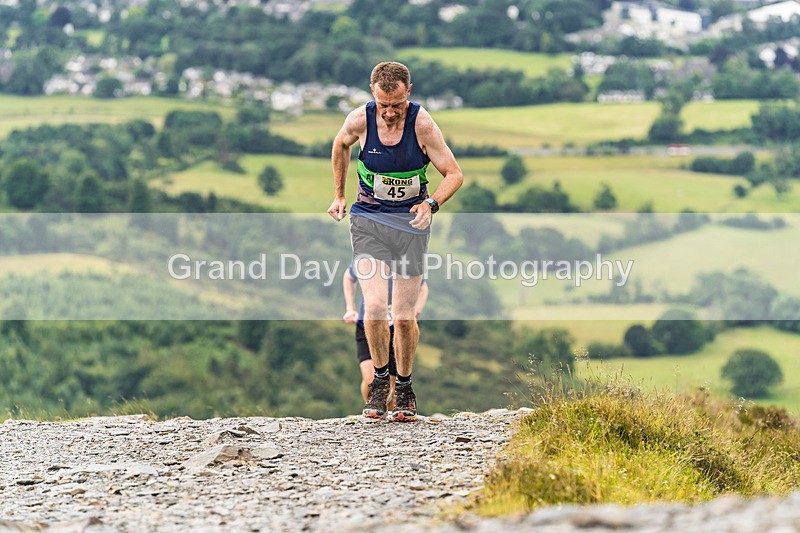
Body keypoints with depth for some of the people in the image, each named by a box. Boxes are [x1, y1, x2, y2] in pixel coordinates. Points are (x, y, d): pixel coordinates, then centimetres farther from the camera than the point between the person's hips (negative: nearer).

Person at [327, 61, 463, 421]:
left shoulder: (422, 124, -16)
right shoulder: (360, 120, -12)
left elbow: (454, 173, -9)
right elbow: (340, 146, 13)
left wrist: (431, 204, -27)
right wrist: (339, 195, 15)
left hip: (411, 221, 0)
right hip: (367, 219, 0)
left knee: (405, 315, 2)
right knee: (375, 305, -18)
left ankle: (404, 386, 24)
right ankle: (380, 378, 5)